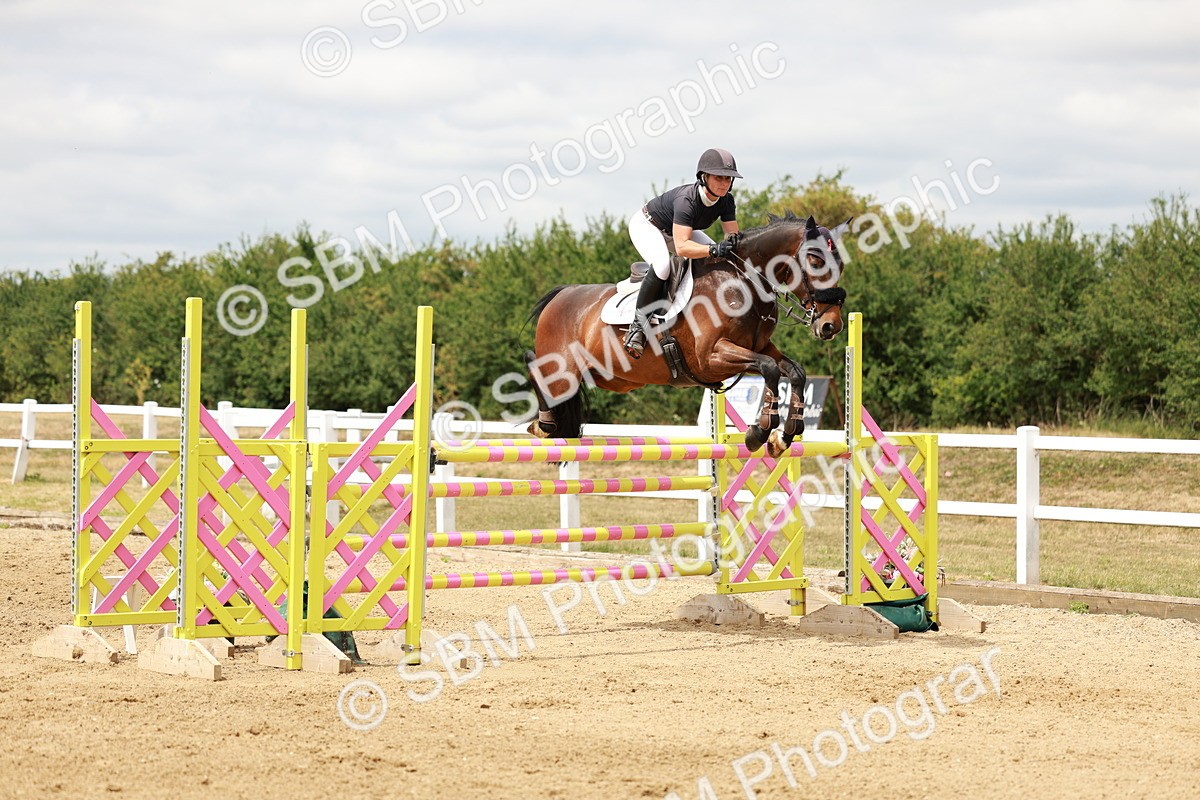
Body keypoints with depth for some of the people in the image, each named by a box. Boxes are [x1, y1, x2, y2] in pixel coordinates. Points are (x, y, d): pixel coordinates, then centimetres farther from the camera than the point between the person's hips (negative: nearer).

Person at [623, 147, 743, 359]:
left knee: (722, 259, -5)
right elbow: (681, 247, -47)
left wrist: (731, 241, -37)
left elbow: (732, 233, -13)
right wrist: (714, 250, -59)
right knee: (662, 266, -36)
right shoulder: (686, 199, -40)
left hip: (677, 230, 8)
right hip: (646, 225, -8)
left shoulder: (726, 201, -20)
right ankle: (639, 323, -22)